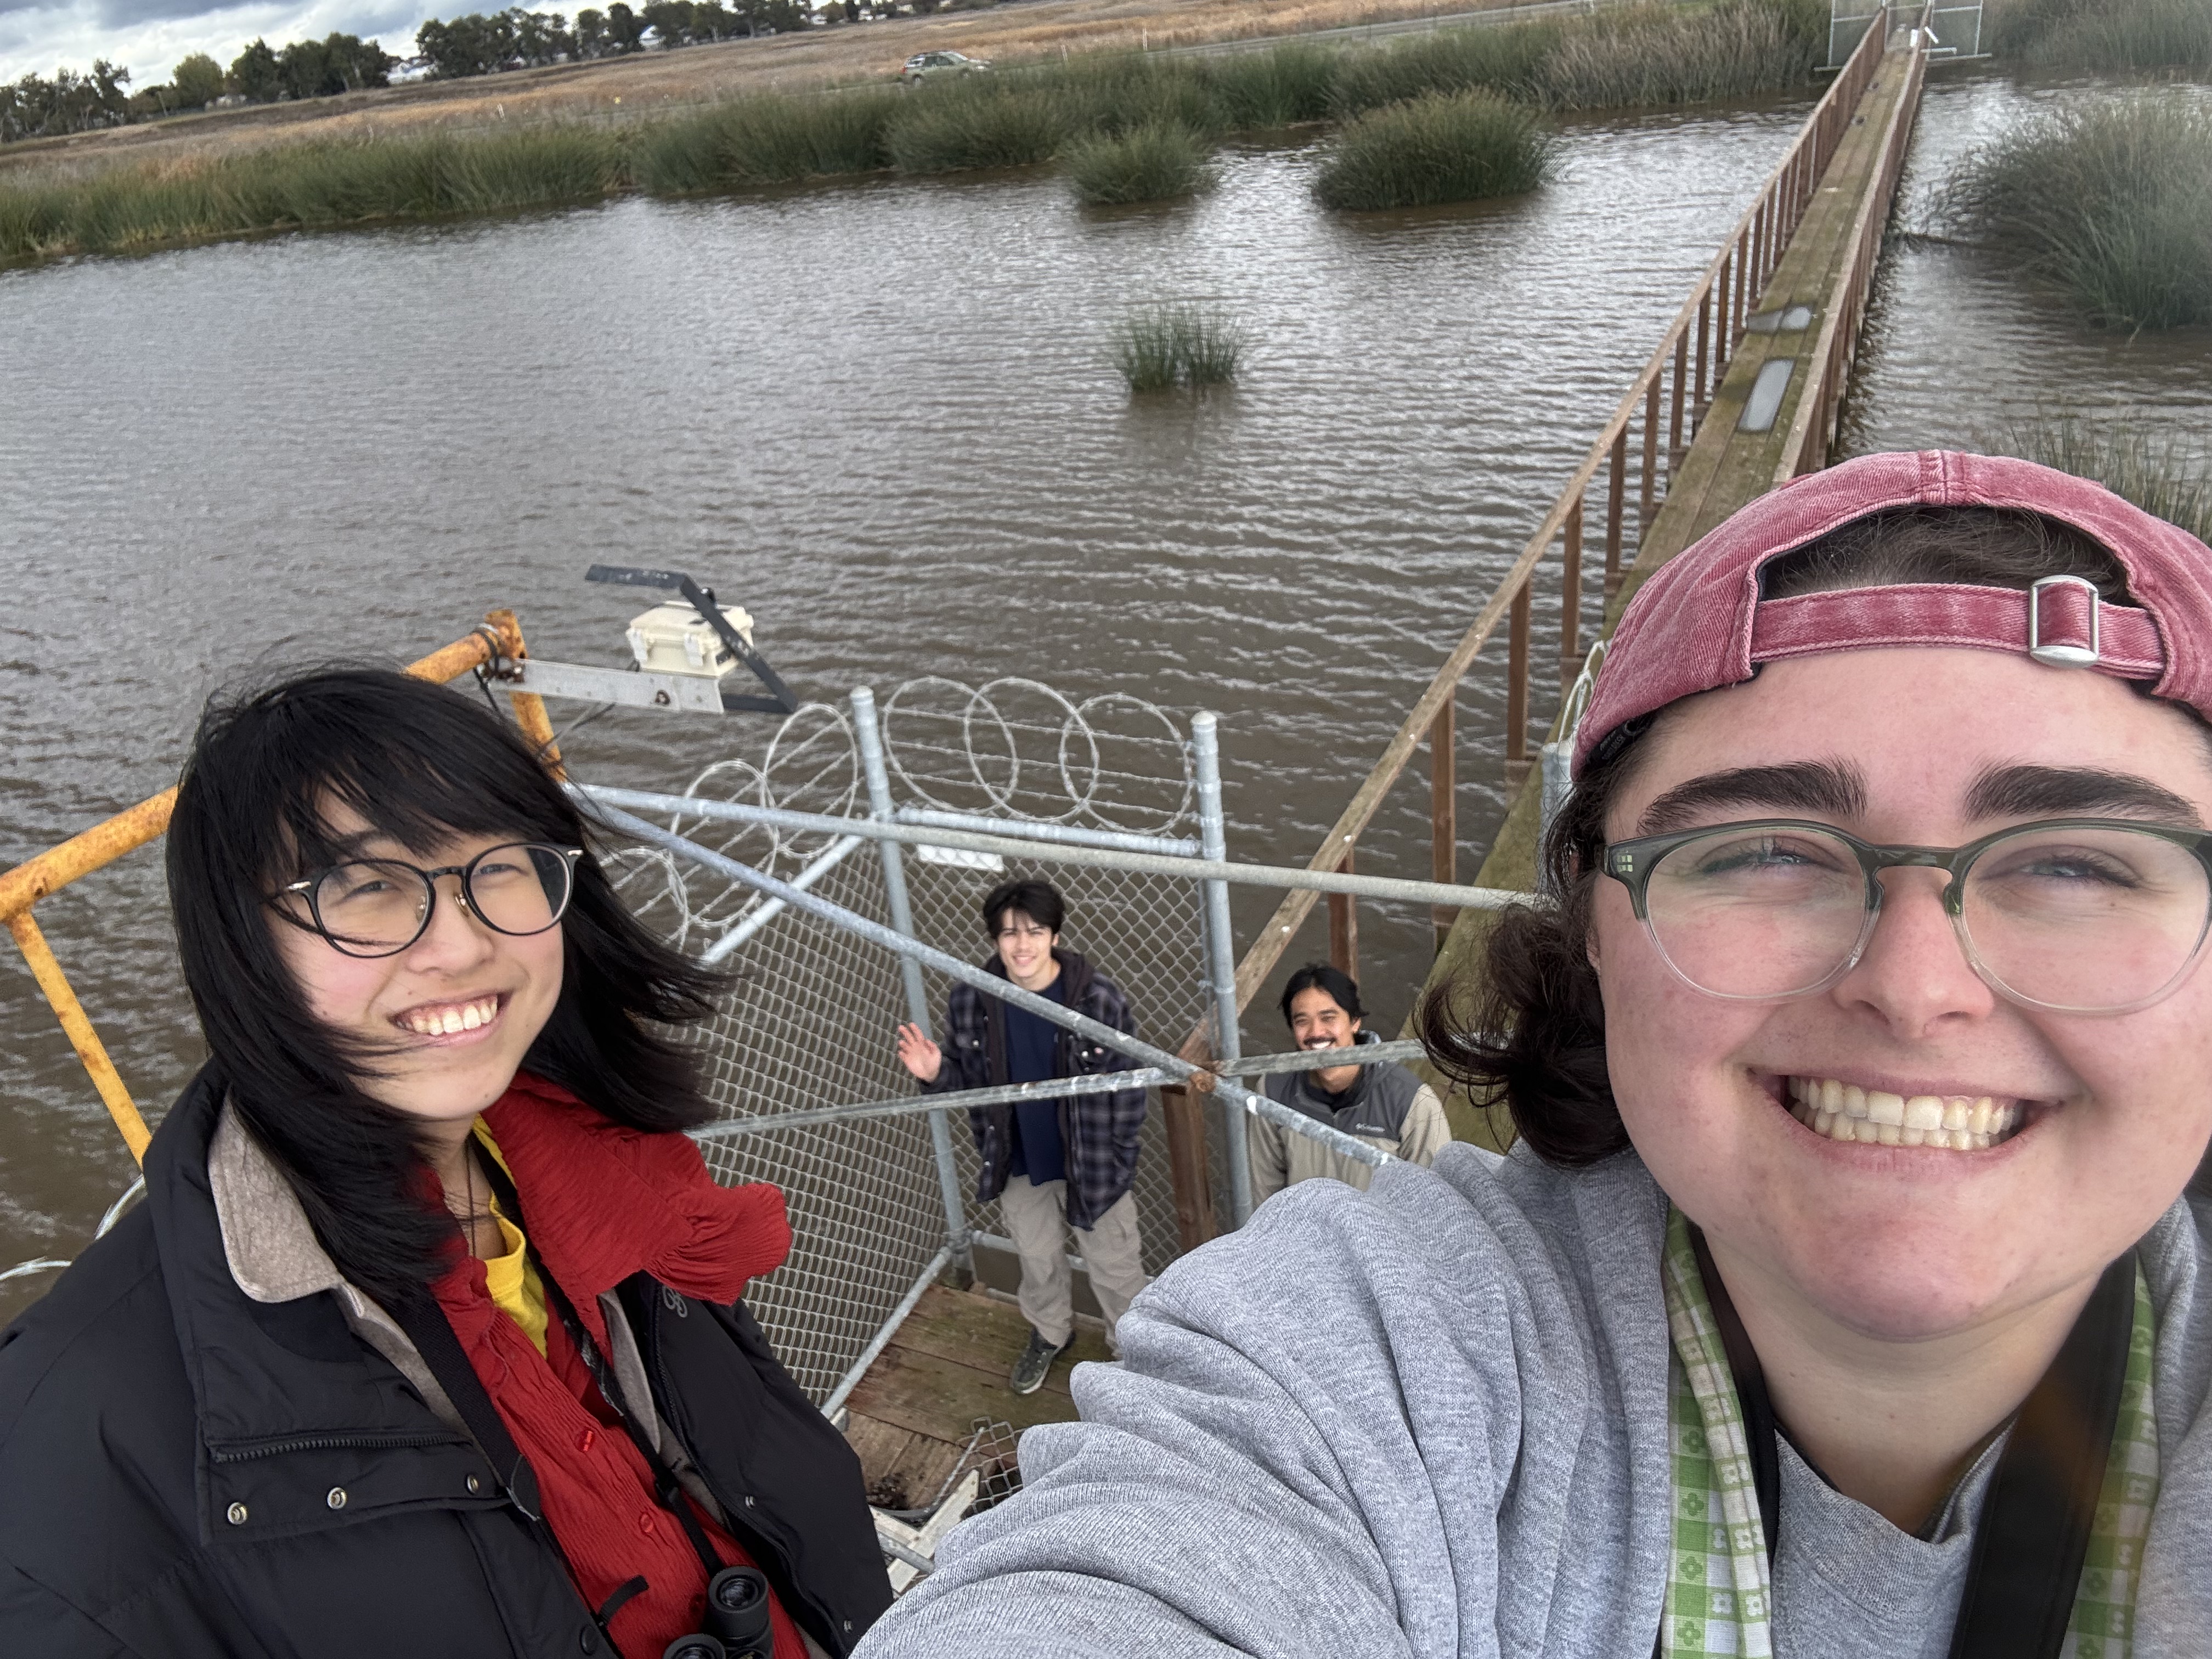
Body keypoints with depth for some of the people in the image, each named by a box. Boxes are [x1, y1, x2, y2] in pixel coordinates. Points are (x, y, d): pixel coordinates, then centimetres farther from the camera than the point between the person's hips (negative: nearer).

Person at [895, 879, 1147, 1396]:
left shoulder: (1099, 998, -23)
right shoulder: (970, 1000, -15)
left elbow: (1126, 1084, -13)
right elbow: (967, 1077, -2)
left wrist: (1118, 1157, -11)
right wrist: (936, 1075, -24)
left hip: (1091, 1160, -3)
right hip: (1019, 1163, 3)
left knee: (1114, 1265, 18)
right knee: (1038, 1259, 27)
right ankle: (1050, 1334, 56)